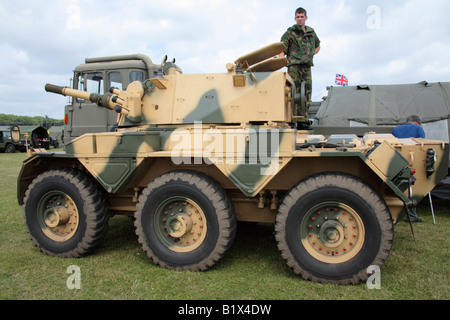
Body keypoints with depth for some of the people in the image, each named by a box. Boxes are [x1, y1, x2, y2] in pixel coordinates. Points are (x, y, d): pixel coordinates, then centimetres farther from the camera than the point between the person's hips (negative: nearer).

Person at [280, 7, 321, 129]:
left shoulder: (311, 32, 18)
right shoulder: (289, 33, 5)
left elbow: (317, 46, 34)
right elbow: (282, 50, -2)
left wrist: (310, 56, 17)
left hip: (306, 66, 4)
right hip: (294, 65, -4)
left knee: (306, 93, 0)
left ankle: (303, 120, 3)